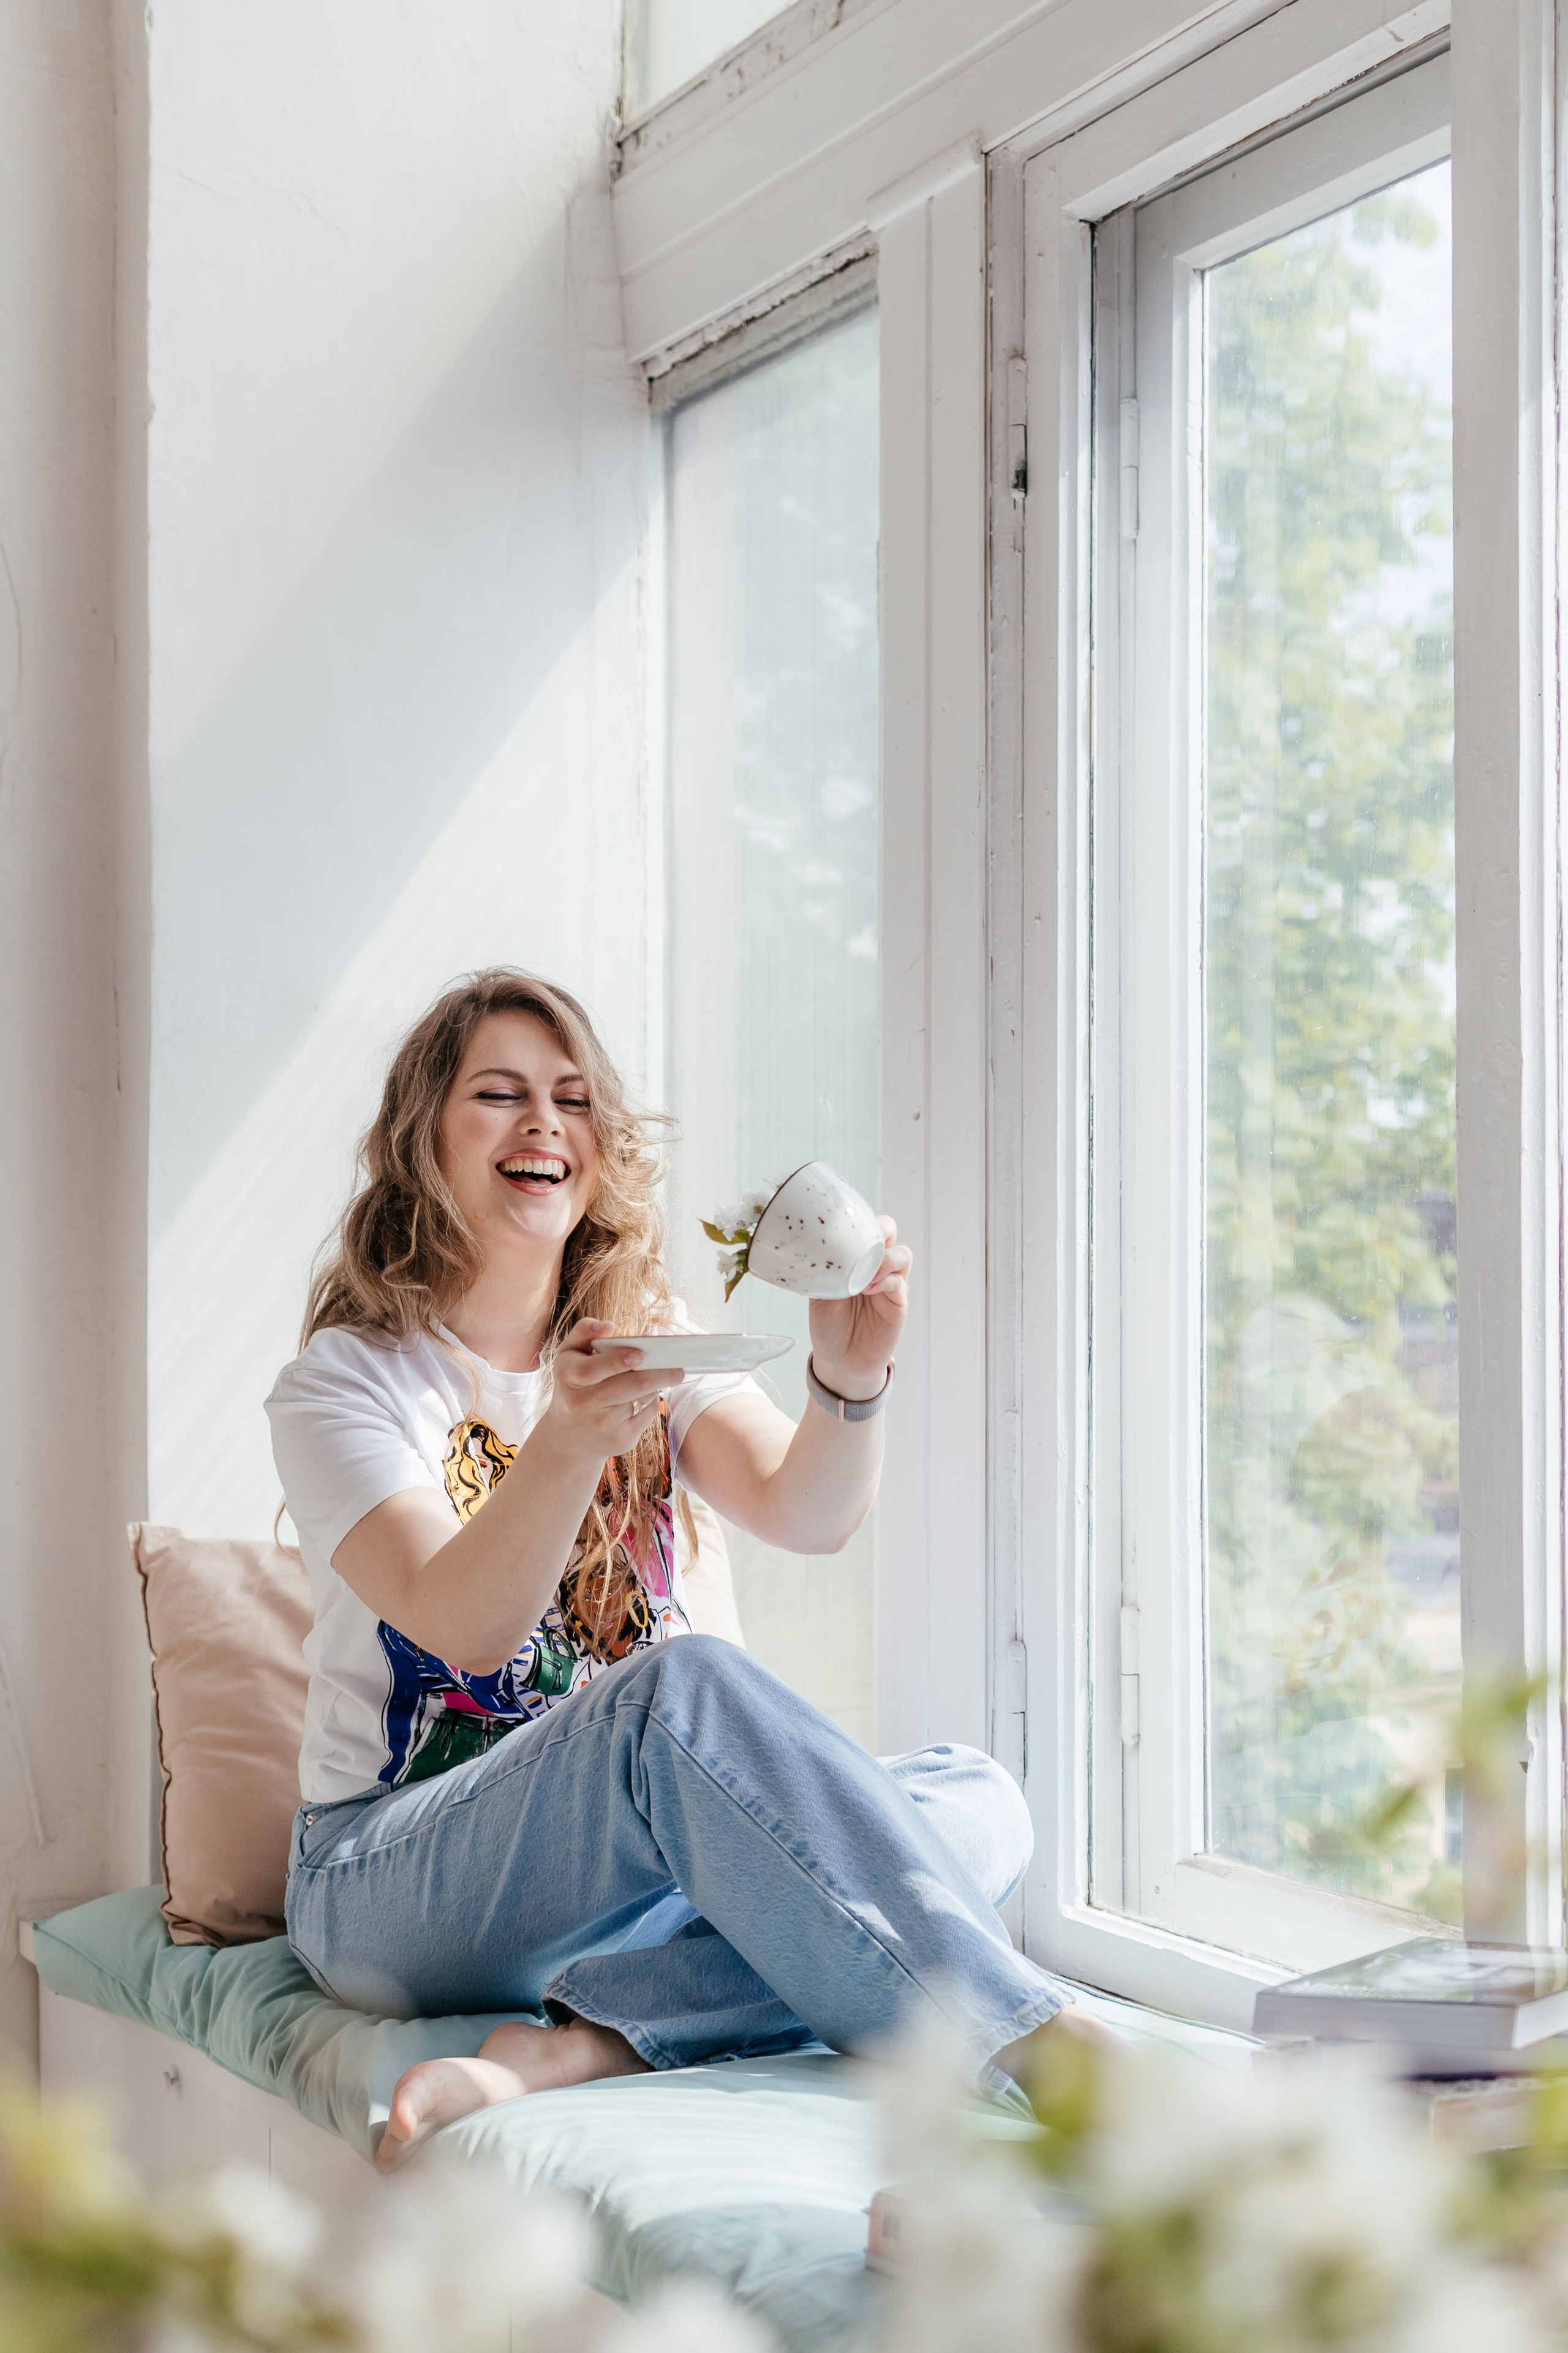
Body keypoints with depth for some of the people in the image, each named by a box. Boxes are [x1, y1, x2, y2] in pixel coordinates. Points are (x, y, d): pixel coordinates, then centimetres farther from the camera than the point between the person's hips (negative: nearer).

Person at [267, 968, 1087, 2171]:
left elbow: (808, 1514, -9)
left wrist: (850, 1384, -31)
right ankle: (1027, 2041, -36)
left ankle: (581, 2042, -34)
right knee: (687, 1686, -34)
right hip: (393, 1882, -5)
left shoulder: (649, 1343, 11)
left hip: (621, 1866, 5)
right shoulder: (344, 1384, -3)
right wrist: (567, 1442, -39)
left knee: (978, 1798, -19)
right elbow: (461, 1626, -21)